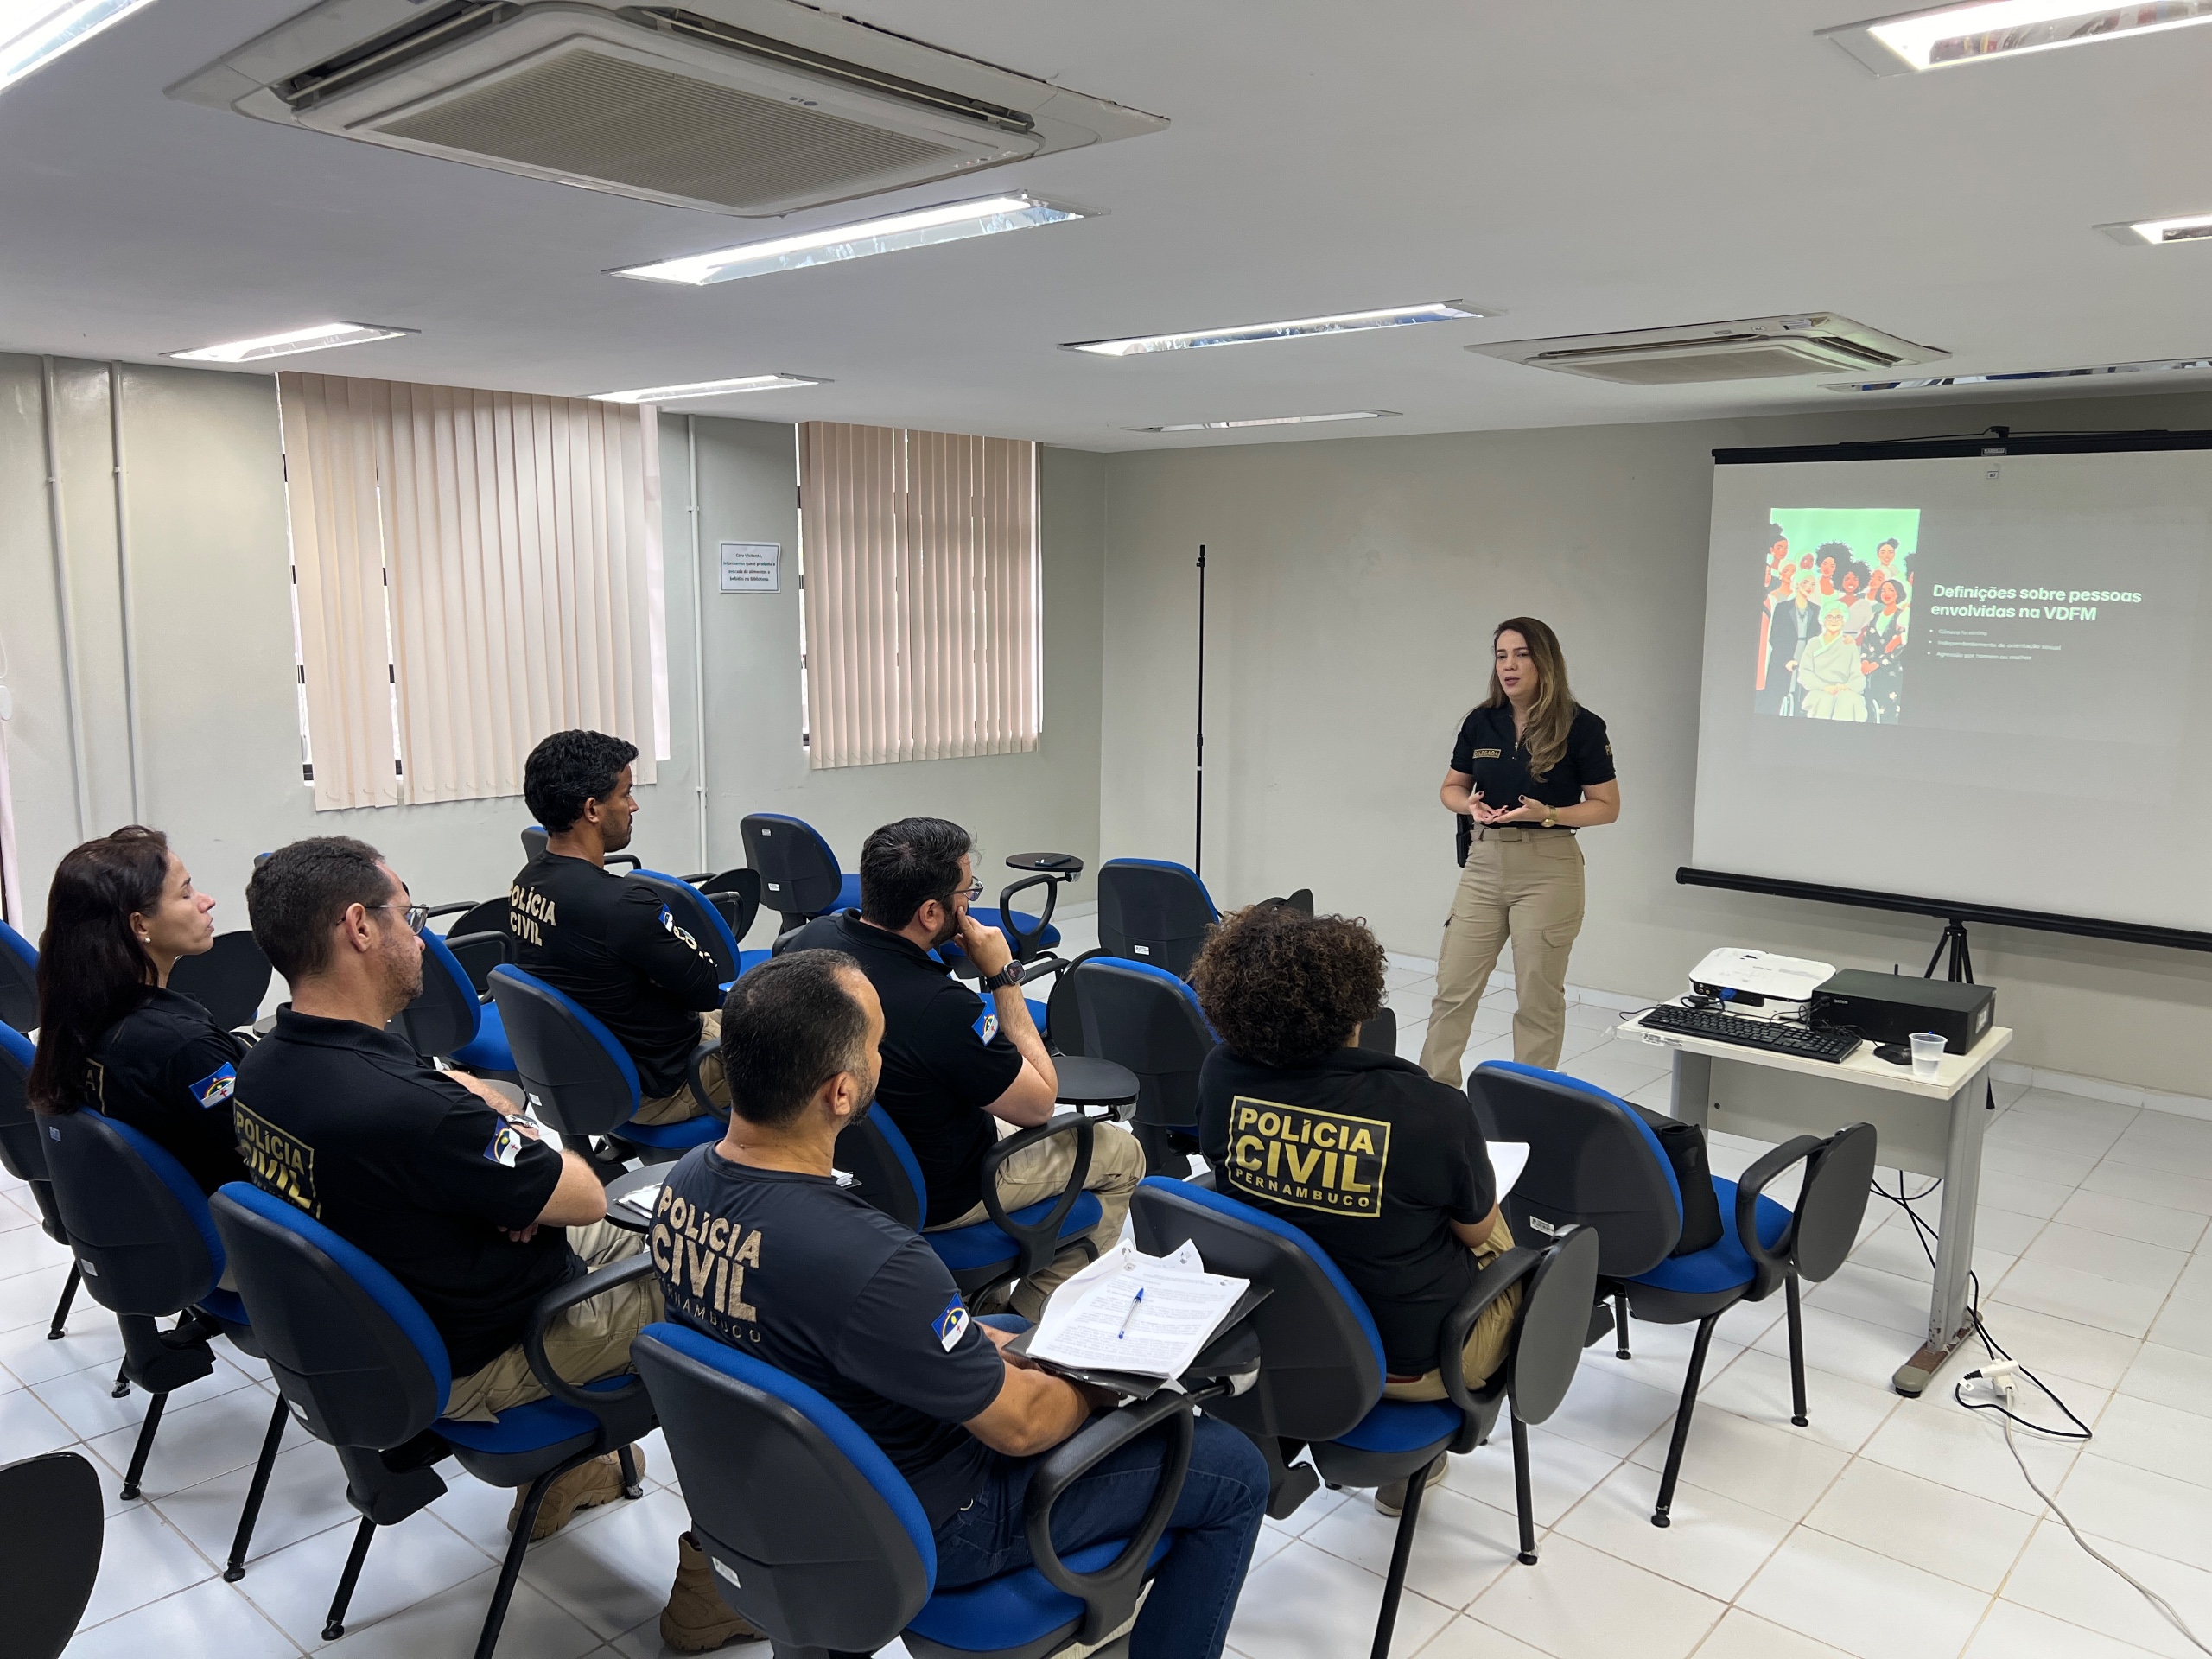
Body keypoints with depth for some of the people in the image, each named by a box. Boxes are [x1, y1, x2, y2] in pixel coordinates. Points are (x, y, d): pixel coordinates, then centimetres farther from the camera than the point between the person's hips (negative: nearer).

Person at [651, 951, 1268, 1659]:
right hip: (916, 1532, -8)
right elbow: (1020, 1426, -23)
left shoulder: (684, 1182, -13)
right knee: (1235, 1469, 2)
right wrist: (1102, 1384, -3)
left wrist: (961, 1341, 5)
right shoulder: (867, 1261, -39)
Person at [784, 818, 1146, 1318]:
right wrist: (1002, 976, -20)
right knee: (1121, 1153, 11)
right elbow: (1039, 1102, -21)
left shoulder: (811, 938, -15)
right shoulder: (942, 1009, -38)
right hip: (932, 1197, -7)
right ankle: (1027, 1323, 23)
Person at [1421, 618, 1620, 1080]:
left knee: (1538, 996, 5)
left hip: (1548, 869, -4)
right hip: (1484, 863, 4)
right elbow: (1451, 788, 14)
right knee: (1453, 987, 4)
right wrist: (1471, 805, -9)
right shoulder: (1481, 722, 5)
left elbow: (1607, 807, -4)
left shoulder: (1581, 726, -7)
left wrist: (1547, 814, -20)